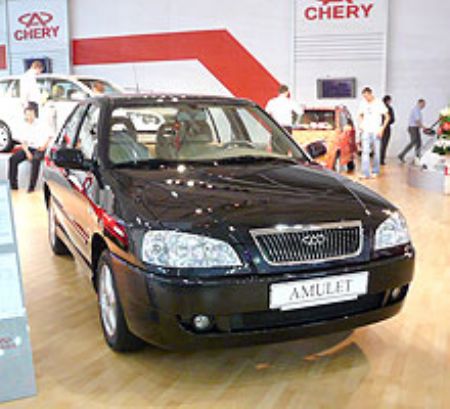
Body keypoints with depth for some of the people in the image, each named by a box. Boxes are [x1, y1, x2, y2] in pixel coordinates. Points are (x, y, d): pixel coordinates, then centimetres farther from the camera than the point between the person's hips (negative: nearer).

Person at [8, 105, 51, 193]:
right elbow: (23, 142, 7)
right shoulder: (24, 126, 7)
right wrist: (27, 152, -11)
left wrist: (44, 145, -16)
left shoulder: (40, 124, -4)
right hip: (28, 148, 5)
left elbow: (49, 136, 0)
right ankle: (13, 184, -11)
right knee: (13, 159, -18)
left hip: (38, 148, -5)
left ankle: (32, 186, -31)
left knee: (35, 160, -37)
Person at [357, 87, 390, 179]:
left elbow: (387, 117, -2)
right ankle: (365, 173, -9)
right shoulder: (363, 103, 6)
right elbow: (360, 115, 22)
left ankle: (375, 171, 17)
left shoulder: (379, 103, -5)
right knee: (365, 152, -6)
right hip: (365, 131, 3)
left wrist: (382, 129, -10)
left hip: (376, 131, -3)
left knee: (376, 152, 5)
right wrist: (361, 124, 4)